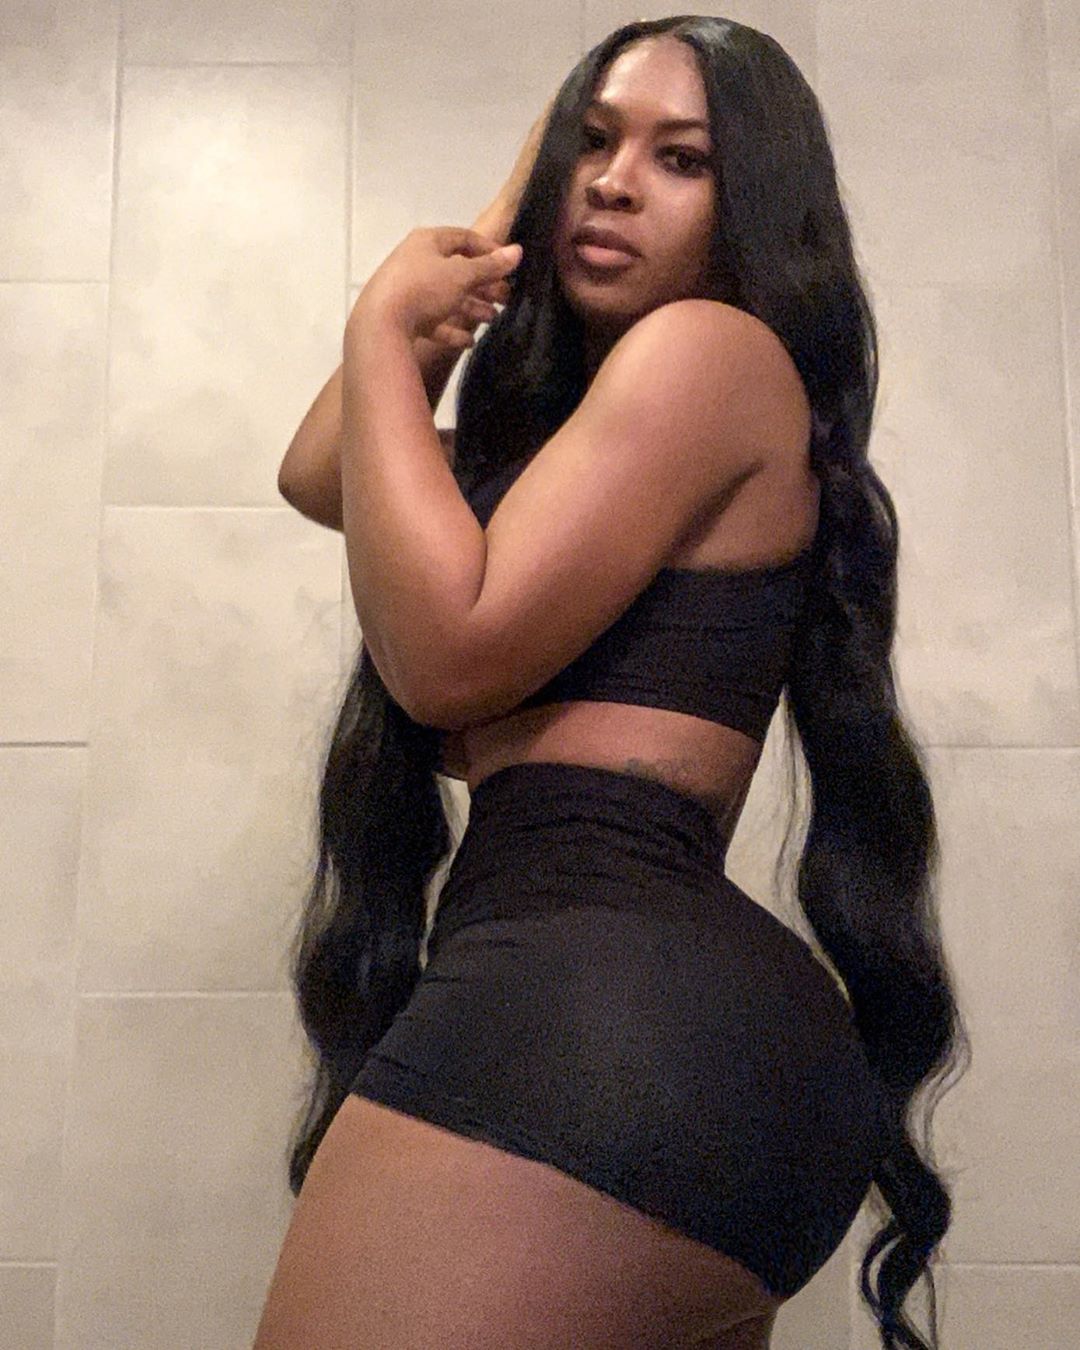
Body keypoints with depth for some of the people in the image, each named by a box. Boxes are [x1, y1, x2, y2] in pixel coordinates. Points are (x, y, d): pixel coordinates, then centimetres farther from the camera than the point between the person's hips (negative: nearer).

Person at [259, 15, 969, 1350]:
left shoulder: (716, 345, -3)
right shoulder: (555, 420, 25)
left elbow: (446, 655, -11)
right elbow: (319, 478, 25)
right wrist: (509, 217, 27)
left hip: (600, 994, -10)